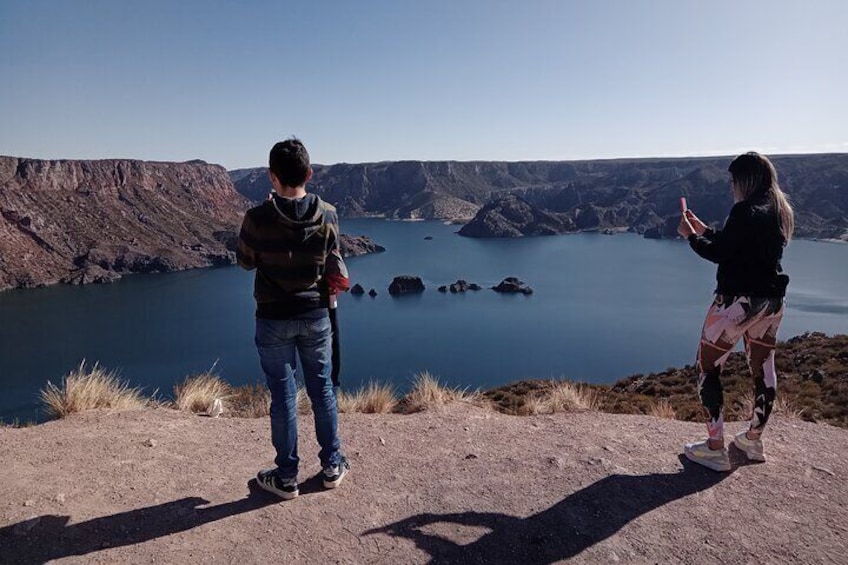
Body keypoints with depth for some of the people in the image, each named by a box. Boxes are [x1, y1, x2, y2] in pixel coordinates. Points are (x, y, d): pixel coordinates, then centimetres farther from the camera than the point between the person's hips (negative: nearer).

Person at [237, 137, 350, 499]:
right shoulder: (327, 215, -9)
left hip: (274, 319, -2)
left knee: (283, 395, 7)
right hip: (315, 315, 2)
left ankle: (286, 477, 20)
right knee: (322, 389, 15)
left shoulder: (258, 218, -16)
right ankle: (332, 465, 28)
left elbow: (245, 262, 2)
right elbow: (332, 261, 2)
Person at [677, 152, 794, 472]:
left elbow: (718, 254, -15)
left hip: (738, 300, -9)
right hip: (771, 300, 9)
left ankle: (715, 449, 3)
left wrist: (690, 235, 1)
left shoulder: (746, 211, -17)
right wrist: (703, 230, 21)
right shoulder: (780, 212, 11)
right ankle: (753, 440, 30)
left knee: (708, 368, 0)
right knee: (763, 368, 16)